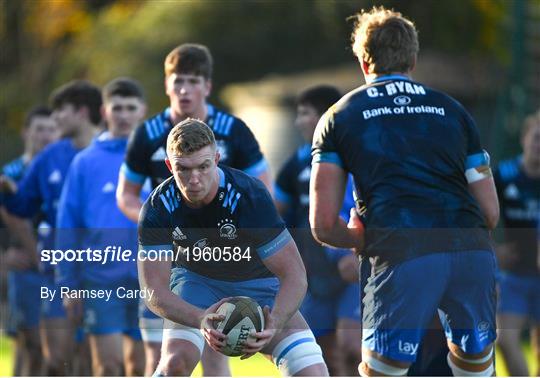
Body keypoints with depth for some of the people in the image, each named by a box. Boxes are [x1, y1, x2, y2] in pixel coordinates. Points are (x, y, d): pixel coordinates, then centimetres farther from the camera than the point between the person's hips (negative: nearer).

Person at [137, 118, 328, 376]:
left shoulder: (250, 196, -31)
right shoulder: (158, 208, -25)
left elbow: (294, 275, -30)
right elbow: (154, 291, -26)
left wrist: (273, 325, -49)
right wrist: (201, 320, -46)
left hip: (258, 281, -1)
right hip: (196, 280, 1)